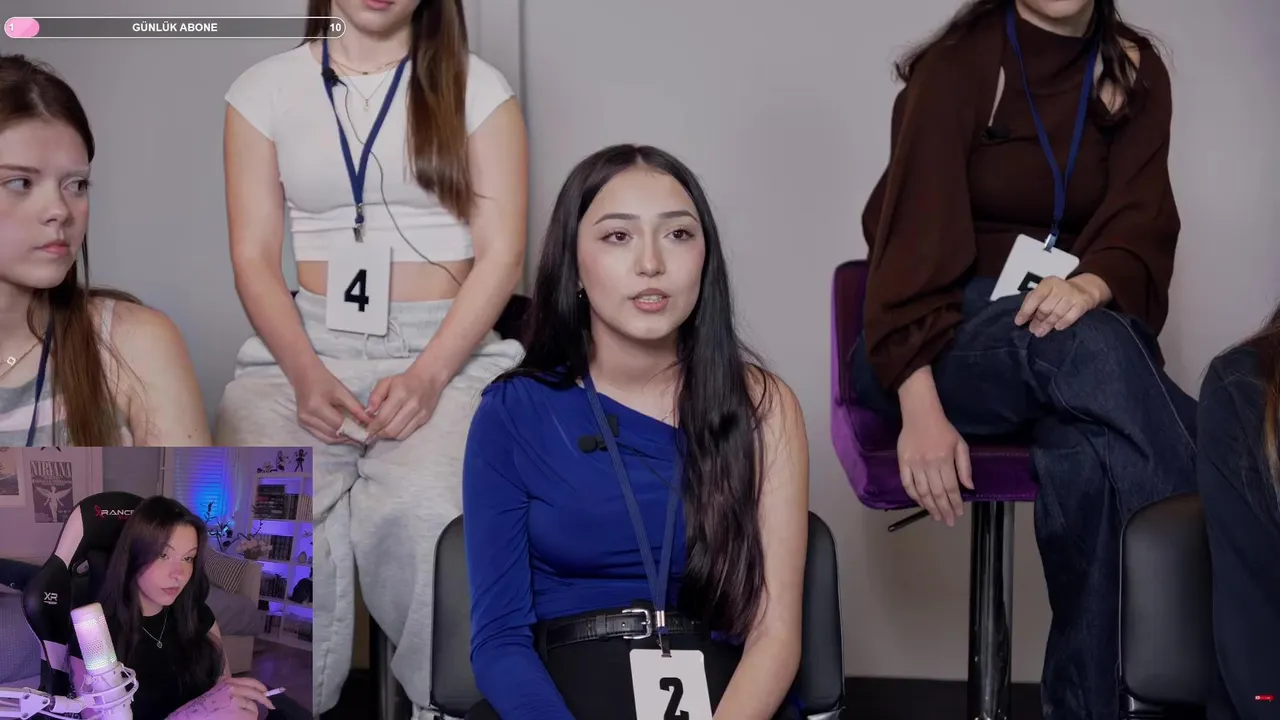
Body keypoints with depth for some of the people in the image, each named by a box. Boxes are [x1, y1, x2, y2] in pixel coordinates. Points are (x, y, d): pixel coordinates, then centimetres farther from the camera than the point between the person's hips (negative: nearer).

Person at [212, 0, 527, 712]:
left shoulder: (477, 87, 8)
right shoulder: (266, 89, 12)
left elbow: (502, 254, 1)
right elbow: (254, 256, 6)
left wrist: (428, 374, -15)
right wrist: (306, 373, -13)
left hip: (447, 344, -1)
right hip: (306, 342, 2)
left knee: (422, 513, -33)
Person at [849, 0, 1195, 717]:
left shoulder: (1136, 72, 5)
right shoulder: (957, 66, -9)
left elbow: (1141, 224, -3)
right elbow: (913, 235, -16)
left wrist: (1090, 284, -29)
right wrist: (921, 409, -28)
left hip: (1082, 331, 4)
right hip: (942, 339, -3)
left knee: (1092, 458, -33)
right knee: (1088, 344, -36)